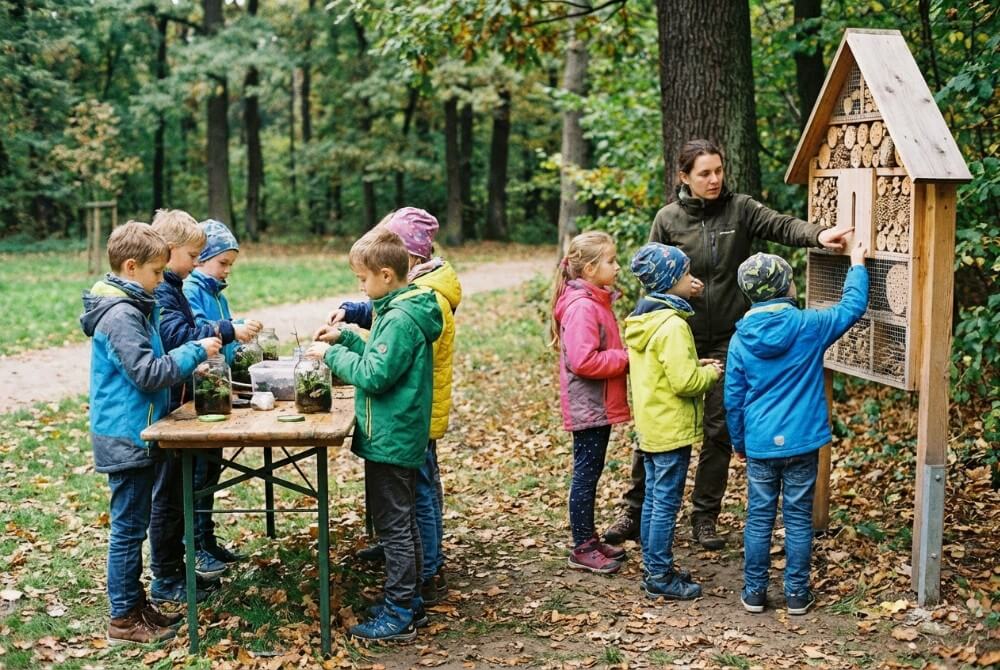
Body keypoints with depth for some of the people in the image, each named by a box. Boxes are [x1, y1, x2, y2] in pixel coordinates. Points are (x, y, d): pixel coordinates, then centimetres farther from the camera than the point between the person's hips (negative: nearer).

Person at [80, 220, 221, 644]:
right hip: (126, 437, -10)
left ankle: (135, 604, 26)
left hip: (132, 435, 10)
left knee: (133, 525, 16)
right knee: (129, 526, -1)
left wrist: (189, 366, 10)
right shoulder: (121, 315, -20)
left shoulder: (133, 307, 11)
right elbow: (147, 373, -24)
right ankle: (124, 620, 8)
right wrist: (195, 352, -17)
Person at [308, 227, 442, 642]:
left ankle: (399, 615, 8)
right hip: (399, 435, 10)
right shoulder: (403, 310, 10)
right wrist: (345, 338, 10)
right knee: (401, 523, 17)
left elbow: (374, 375, -23)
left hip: (391, 439, -10)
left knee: (394, 526, -1)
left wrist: (332, 354, -12)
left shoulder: (400, 319, -21)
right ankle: (409, 602, 27)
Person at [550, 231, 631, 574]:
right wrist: (626, 359, -18)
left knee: (591, 471, 16)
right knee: (586, 473, -1)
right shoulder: (581, 307, -20)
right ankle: (582, 549, 9)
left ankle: (589, 539, 26)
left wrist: (624, 356, 3)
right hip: (588, 406, -10)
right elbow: (583, 360, -27)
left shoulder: (596, 301, 12)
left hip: (599, 405, 10)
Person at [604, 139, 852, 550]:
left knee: (719, 430, 6)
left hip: (727, 341, 0)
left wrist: (818, 235, -35)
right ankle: (634, 511, 17)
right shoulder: (668, 218, 0)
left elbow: (781, 226, -16)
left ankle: (705, 516, 21)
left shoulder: (740, 209, -1)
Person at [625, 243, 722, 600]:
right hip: (671, 429, -9)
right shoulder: (672, 325, -22)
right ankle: (660, 577, 8)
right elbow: (684, 381, -24)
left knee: (653, 499, 16)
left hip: (650, 426, 9)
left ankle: (653, 567, 26)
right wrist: (711, 374, -6)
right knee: (666, 503, 0)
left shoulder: (641, 319, 8)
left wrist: (696, 366, 9)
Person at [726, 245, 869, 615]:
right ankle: (797, 594, 16)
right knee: (798, 519, 8)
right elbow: (853, 306, 6)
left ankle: (754, 592, 18)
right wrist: (857, 266, 21)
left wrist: (739, 442, 15)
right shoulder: (809, 325, -10)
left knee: (759, 519, 10)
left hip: (759, 445, 2)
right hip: (802, 443, -1)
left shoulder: (740, 339, -3)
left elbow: (733, 399, 2)